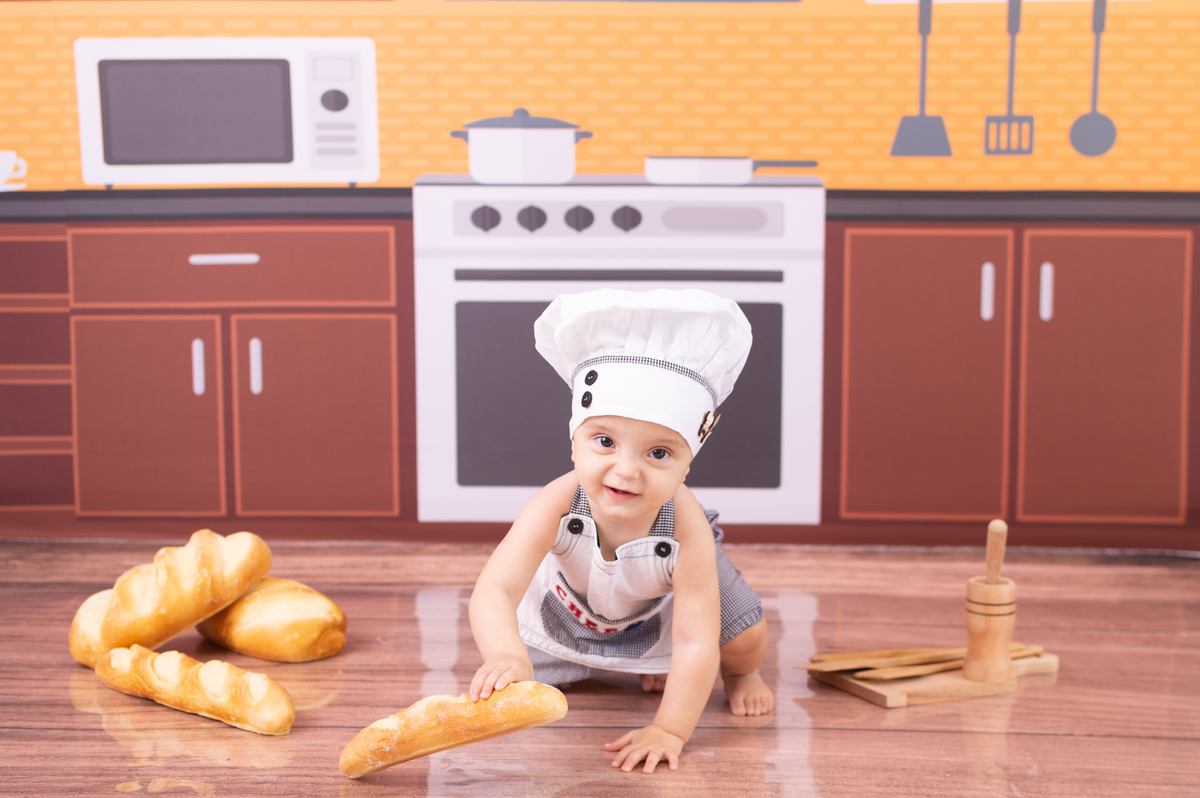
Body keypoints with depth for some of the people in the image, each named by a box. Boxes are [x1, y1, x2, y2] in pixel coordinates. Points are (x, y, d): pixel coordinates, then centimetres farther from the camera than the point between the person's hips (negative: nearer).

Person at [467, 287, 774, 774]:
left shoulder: (687, 528, -42)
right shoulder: (558, 506, -42)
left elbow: (697, 643, -39)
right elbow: (494, 590, -49)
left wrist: (669, 731, -43)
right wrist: (506, 656, -69)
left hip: (664, 600, -1)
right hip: (568, 606, 2)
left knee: (747, 640, -19)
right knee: (512, 682, 1)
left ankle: (737, 675, 24)